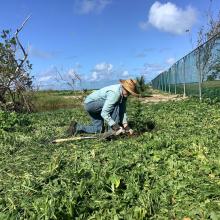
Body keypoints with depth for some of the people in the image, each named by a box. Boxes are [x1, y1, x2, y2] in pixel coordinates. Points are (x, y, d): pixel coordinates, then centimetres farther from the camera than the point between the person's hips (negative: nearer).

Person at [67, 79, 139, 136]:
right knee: (115, 105, -25)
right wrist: (116, 127, -35)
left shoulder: (124, 93, -5)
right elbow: (104, 113, -35)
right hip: (90, 103, -9)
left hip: (95, 106, 9)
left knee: (98, 130, 8)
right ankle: (112, 130, -16)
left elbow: (123, 111, -4)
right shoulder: (114, 93, -33)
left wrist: (126, 126, -14)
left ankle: (77, 127, 17)